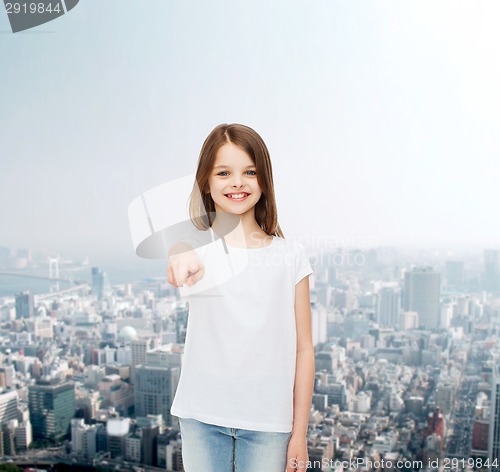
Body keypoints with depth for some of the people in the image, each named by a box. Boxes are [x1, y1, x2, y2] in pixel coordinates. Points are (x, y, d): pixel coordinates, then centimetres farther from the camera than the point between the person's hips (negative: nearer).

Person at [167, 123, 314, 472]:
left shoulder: (290, 256, -1)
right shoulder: (196, 248, -3)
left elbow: (303, 349, 1)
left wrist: (300, 432, 1)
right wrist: (180, 258, -52)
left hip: (269, 422, 0)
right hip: (202, 416, 0)